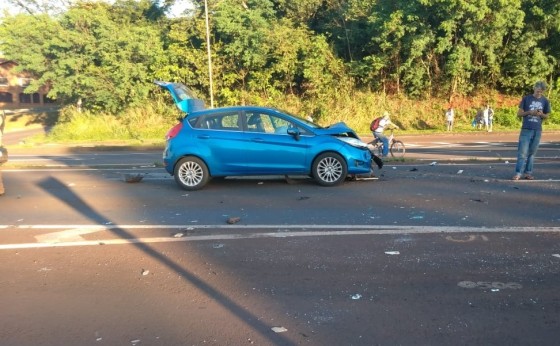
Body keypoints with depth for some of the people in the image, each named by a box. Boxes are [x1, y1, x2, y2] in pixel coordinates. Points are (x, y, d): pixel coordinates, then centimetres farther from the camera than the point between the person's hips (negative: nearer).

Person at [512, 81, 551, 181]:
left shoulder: (545, 101, 7)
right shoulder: (526, 98, 0)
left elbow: (547, 116, 13)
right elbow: (519, 113, 2)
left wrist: (541, 114, -9)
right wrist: (529, 112, -15)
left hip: (537, 130, 3)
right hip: (526, 129, -2)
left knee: (532, 153, 7)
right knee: (522, 152, -7)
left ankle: (528, 173, 14)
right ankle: (518, 173, -6)